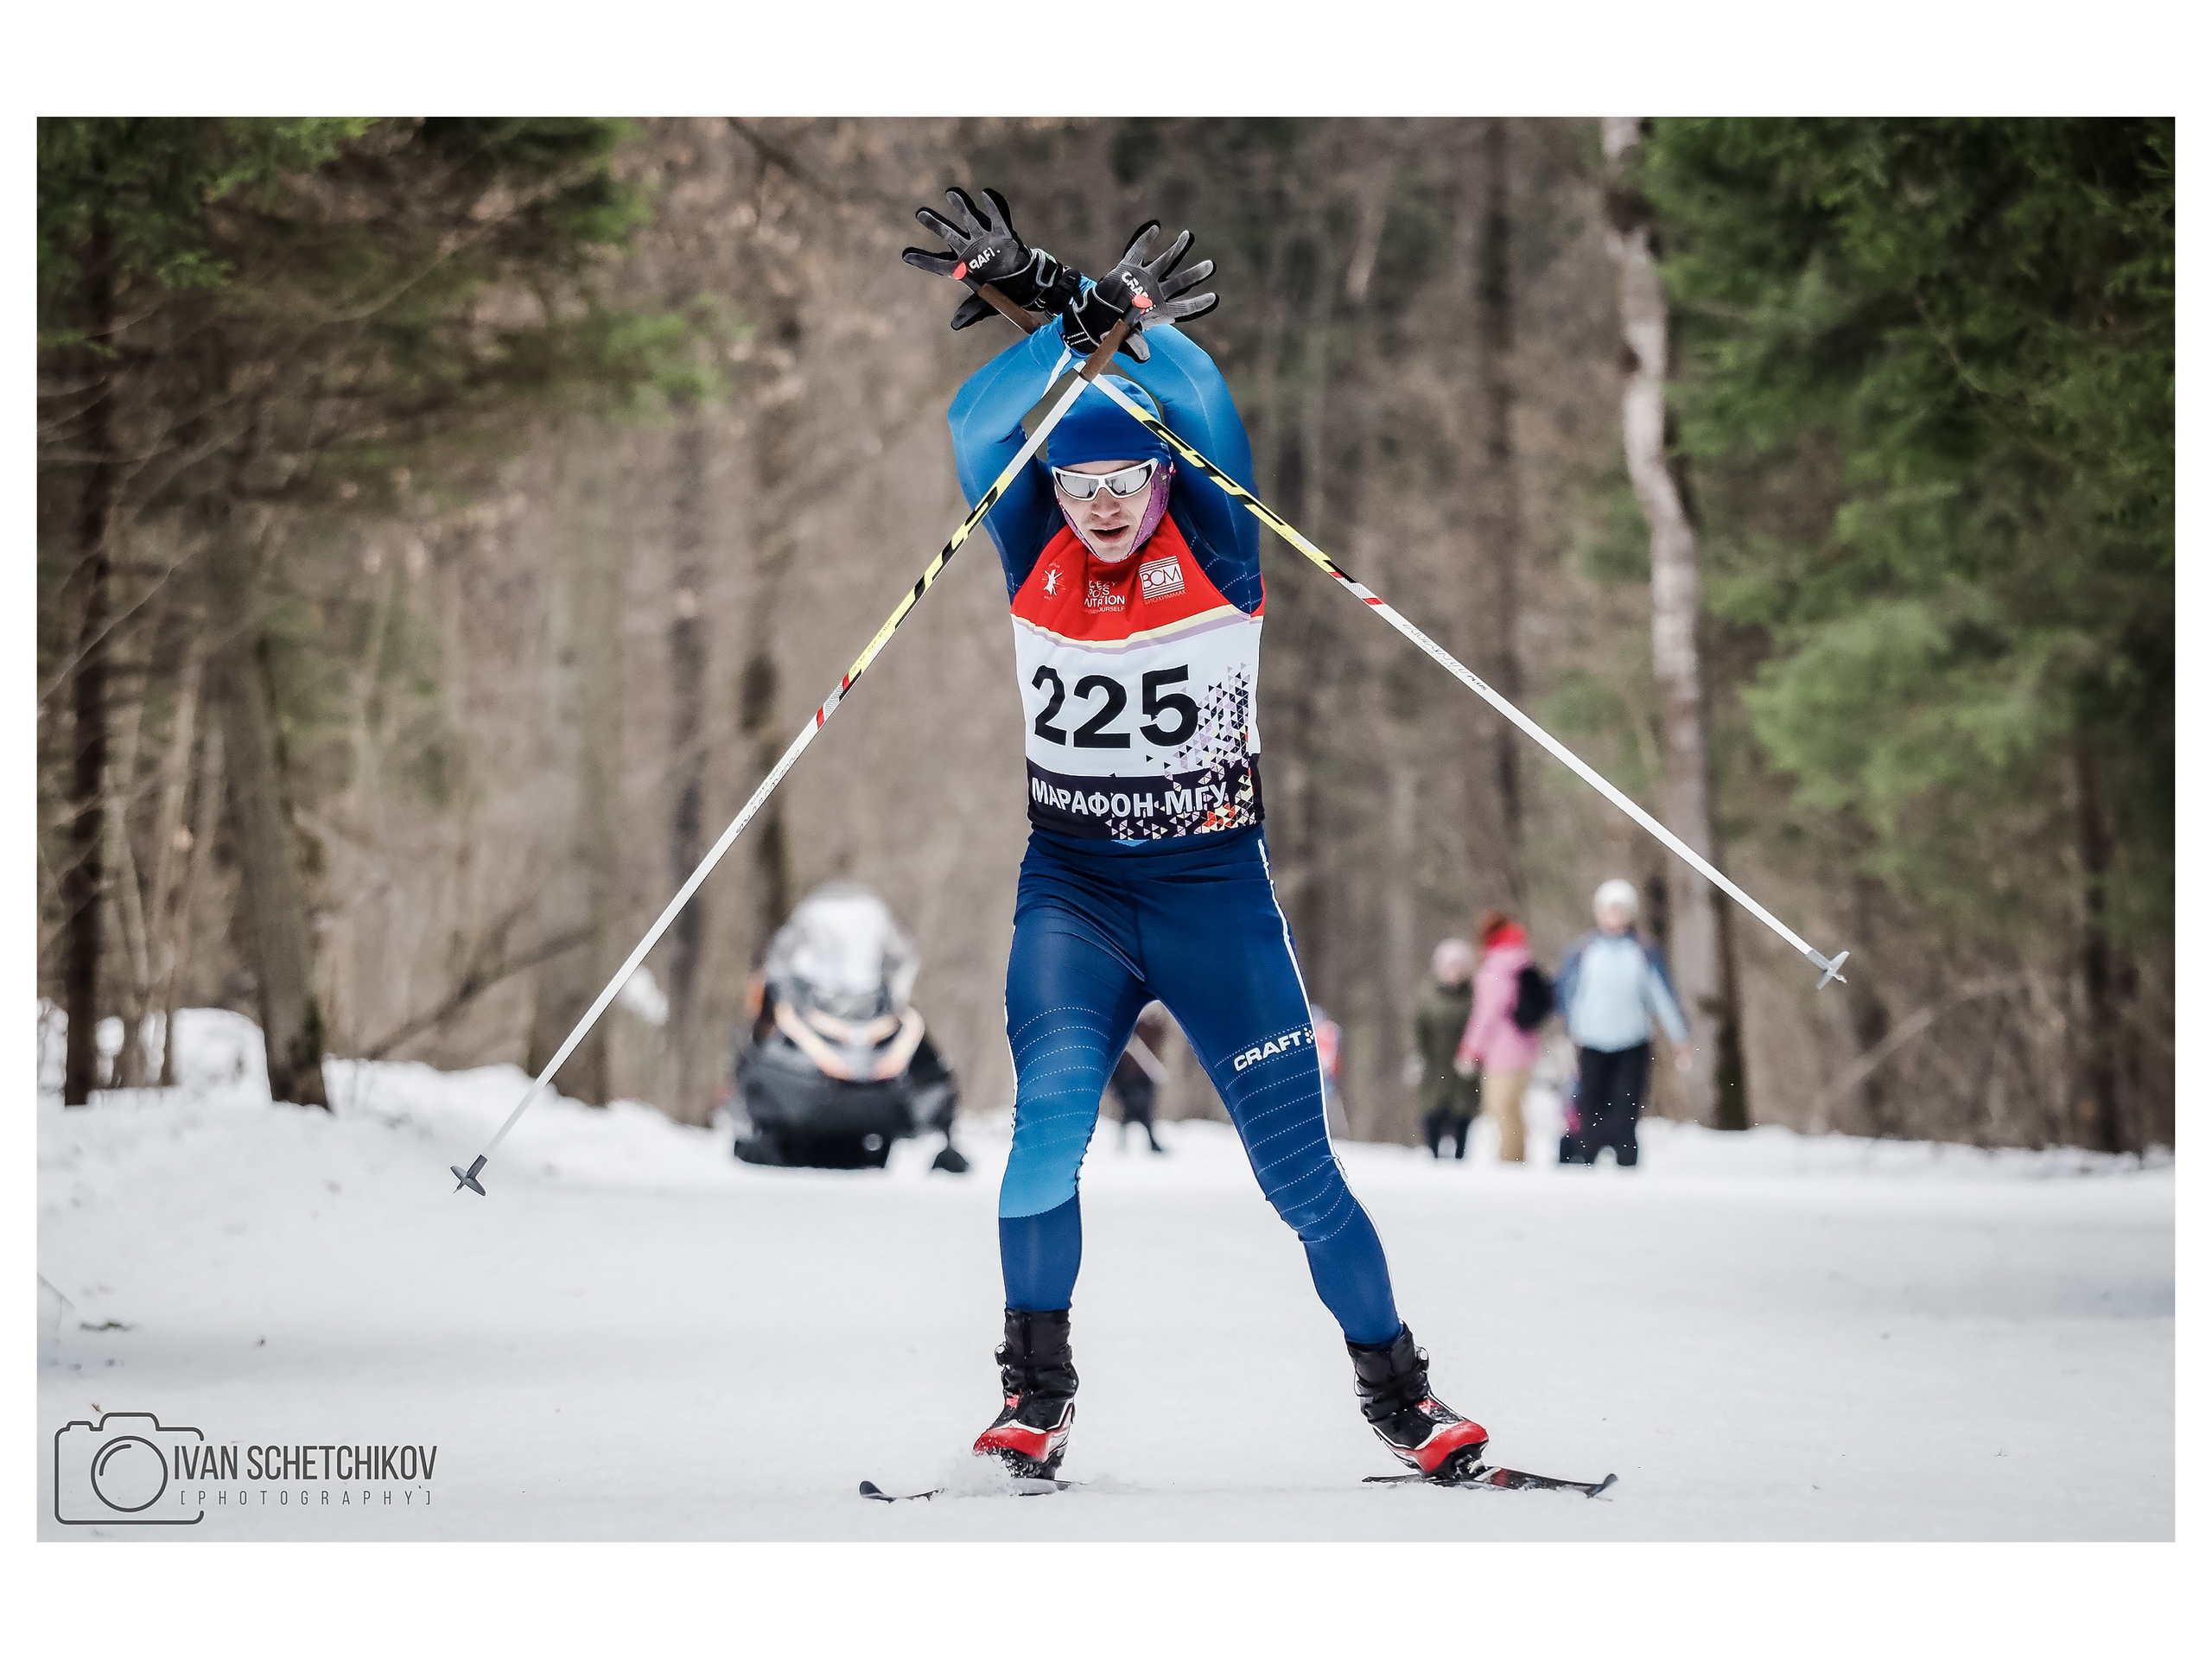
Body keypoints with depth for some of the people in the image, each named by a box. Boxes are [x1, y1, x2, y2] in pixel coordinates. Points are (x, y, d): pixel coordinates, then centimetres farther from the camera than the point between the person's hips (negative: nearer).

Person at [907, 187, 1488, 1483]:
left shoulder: (1214, 551, -5)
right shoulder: (1041, 560, 2)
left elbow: (1208, 419, -22)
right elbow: (978, 435, -13)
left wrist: (1132, 323, -34)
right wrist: (1064, 323, -25)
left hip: (1215, 888, -1)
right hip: (1072, 888, 1)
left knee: (1300, 1168, -2)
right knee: (1052, 1104, -22)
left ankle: (1397, 1388, 15)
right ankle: (1039, 1391, -9)